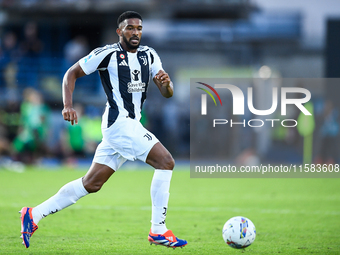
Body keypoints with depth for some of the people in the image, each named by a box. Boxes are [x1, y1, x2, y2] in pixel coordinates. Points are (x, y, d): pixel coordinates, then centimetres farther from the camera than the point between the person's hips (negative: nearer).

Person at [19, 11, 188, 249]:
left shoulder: (149, 55, 12)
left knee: (92, 183, 9)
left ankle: (34, 215, 15)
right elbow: (71, 73, 0)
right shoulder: (108, 54, -7)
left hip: (130, 126, 8)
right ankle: (158, 230, -14)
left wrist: (166, 83, -13)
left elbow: (167, 93, 11)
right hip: (120, 122, -8)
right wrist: (68, 104, -13)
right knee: (165, 162, -17)